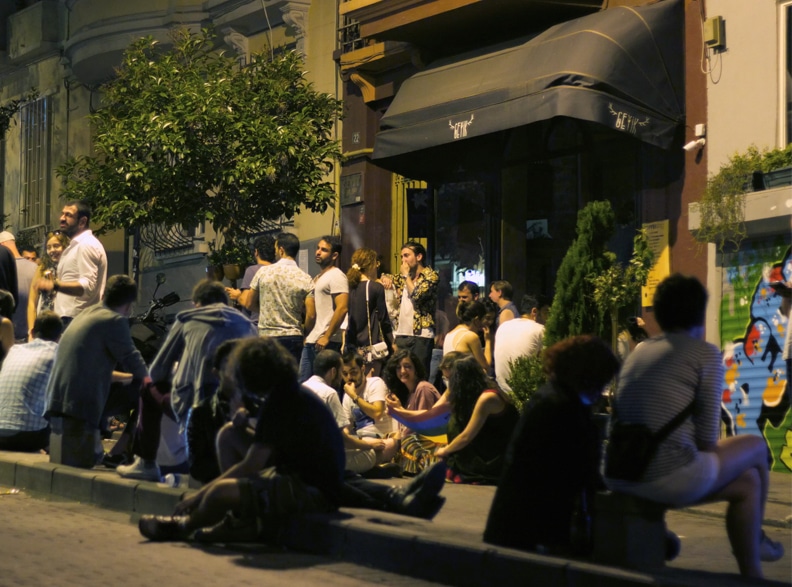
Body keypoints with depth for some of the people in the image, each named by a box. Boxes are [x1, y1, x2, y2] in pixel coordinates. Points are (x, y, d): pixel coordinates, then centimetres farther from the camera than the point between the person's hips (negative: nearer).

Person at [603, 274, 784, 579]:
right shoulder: (705, 353, -1)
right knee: (755, 447, 23)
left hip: (618, 477, 7)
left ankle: (750, 574, 35)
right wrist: (702, 458, 18)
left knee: (746, 481, 31)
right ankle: (756, 539, 42)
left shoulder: (639, 350, 18)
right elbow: (707, 437, -5)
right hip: (668, 478, -7)